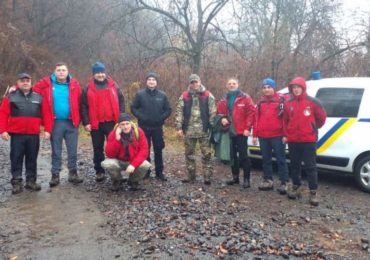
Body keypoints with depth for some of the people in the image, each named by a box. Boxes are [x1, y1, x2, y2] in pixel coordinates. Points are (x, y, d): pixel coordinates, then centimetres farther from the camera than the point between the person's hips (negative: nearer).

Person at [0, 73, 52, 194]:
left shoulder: (38, 97, 9)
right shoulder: (11, 97, 4)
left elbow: (46, 114, 5)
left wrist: (47, 130, -4)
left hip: (34, 135, 2)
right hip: (17, 135, -1)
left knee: (32, 159, 9)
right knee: (16, 159, 3)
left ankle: (31, 181, 19)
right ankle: (16, 182, 11)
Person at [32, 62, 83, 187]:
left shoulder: (74, 84, 2)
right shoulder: (46, 83, -1)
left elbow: (79, 103, 2)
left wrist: (78, 120, -2)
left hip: (71, 123, 1)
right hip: (55, 123, -1)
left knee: (72, 150, 8)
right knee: (56, 151, 9)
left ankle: (73, 173, 21)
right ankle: (55, 175, 18)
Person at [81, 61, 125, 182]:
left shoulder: (113, 86, 6)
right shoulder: (88, 88, 3)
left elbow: (121, 101, 5)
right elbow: (83, 106, 1)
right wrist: (86, 122, -7)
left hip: (112, 122, 0)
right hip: (96, 124, 0)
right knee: (98, 148, 9)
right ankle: (99, 172, 19)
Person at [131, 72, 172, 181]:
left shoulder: (162, 95, 1)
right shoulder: (140, 94, -2)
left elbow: (168, 110, 5)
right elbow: (133, 108, 1)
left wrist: (161, 118, -9)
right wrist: (140, 116, -11)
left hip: (157, 127, 1)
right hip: (144, 127, -1)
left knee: (158, 150, 6)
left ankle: (159, 172, 16)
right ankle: (145, 171, 18)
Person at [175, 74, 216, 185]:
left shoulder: (208, 95, 1)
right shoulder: (184, 96, 6)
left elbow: (213, 112, -2)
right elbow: (179, 112, 3)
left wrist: (212, 127, -8)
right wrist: (179, 127, -5)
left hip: (204, 130, -2)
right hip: (189, 130, 2)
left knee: (206, 154, 1)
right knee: (189, 154, 10)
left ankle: (207, 177, 9)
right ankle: (191, 176, 22)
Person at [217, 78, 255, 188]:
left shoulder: (245, 98, -3)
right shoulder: (224, 100, 12)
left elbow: (251, 112, -9)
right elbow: (220, 113, 20)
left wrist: (248, 128, -14)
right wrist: (222, 119, -3)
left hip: (241, 132, -5)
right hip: (229, 132, 6)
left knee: (243, 155, -5)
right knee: (233, 155, 13)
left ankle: (247, 179, 3)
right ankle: (235, 177, 25)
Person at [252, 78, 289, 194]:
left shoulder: (281, 100, -2)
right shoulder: (260, 102, 13)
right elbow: (257, 118, 11)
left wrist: (285, 134, -11)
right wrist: (255, 134, 7)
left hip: (277, 135, -5)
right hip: (263, 136, 5)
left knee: (280, 159, -1)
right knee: (266, 159, 13)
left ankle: (284, 182, 4)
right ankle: (268, 180, 23)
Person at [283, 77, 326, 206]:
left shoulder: (312, 102, -6)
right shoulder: (288, 103, 5)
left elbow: (321, 117, 4)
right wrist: (286, 135, 11)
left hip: (308, 140, -4)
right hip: (292, 140, 4)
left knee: (310, 166, -2)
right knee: (294, 165, 13)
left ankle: (313, 192, 3)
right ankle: (296, 187, 28)